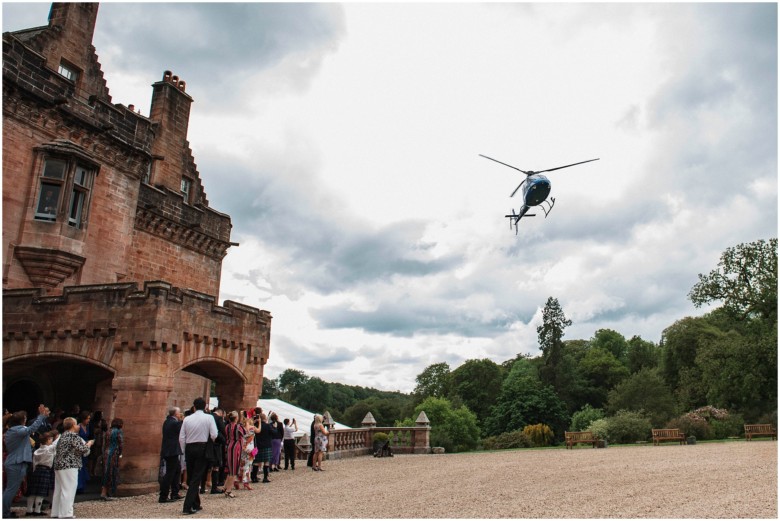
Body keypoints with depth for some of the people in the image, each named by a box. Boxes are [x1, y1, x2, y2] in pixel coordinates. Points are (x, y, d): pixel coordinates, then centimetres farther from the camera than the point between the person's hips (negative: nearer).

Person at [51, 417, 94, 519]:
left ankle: (56, 513, 19)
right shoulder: (73, 435, -12)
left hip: (59, 466, 10)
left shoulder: (63, 436, 17)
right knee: (68, 491, -6)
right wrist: (89, 443, 1)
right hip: (69, 466, -10)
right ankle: (66, 514, -7)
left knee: (59, 490, 13)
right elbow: (82, 449, -18)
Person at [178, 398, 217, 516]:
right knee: (196, 478, 1)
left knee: (190, 477, 15)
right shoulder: (209, 418, -6)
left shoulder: (187, 419, 2)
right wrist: (210, 442, 10)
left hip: (189, 448, 3)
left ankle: (196, 505, 26)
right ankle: (187, 507, -6)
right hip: (202, 448, -3)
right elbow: (214, 435, -11)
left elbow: (181, 438, 1)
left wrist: (185, 451, 12)